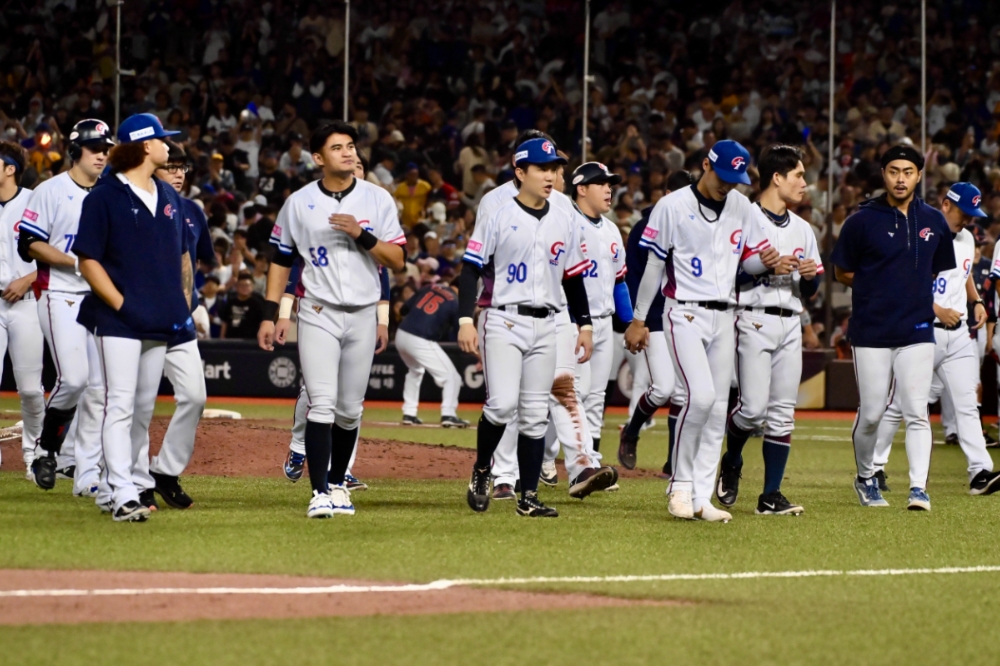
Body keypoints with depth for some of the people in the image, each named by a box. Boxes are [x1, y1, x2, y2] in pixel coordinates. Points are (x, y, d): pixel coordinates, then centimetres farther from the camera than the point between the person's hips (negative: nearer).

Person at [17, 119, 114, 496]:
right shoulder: (51, 192, -3)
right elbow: (29, 245, -8)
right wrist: (74, 262, -18)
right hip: (61, 296, -5)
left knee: (100, 387, 0)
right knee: (73, 377, -17)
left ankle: (87, 474, 4)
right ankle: (47, 447, 7)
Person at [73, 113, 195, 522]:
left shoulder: (167, 196, 15)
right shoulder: (105, 196, -6)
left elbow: (182, 255, 23)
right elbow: (88, 261, -8)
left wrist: (184, 303, 12)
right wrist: (122, 304, -16)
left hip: (162, 324, 7)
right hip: (120, 320, -7)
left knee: (143, 409, 12)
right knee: (120, 405, -12)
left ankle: (135, 484, 21)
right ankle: (122, 495, -17)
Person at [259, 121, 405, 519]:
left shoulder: (378, 200, 3)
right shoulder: (299, 203, 2)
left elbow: (397, 261, -1)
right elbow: (281, 262, 8)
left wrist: (362, 235, -17)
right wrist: (270, 315, 2)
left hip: (363, 315, 2)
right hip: (318, 314, -2)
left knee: (350, 410, 8)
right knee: (322, 405, -13)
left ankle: (338, 484, 23)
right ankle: (320, 492, -16)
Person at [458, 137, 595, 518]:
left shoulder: (565, 223, 10)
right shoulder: (498, 217, -4)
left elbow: (574, 278, 18)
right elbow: (471, 269, -5)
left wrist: (585, 324, 13)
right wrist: (465, 319, -13)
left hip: (545, 326, 5)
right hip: (503, 322, -4)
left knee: (535, 414, 4)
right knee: (502, 404, -18)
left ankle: (529, 497, 7)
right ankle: (481, 472, 5)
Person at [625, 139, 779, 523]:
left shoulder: (742, 208, 7)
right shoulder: (672, 207, -7)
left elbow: (748, 258, 15)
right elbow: (654, 264, -3)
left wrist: (764, 260, -10)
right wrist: (638, 320, -3)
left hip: (724, 317, 6)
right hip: (685, 314, -6)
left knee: (717, 408, 3)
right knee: (701, 396, -20)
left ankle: (701, 498, 6)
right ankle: (680, 486, -5)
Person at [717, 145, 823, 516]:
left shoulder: (802, 229, 18)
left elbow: (810, 291, 20)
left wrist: (809, 274, -2)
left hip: (790, 325, 6)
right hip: (754, 321, -6)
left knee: (782, 412, 1)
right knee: (754, 408, -13)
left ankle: (771, 496, 3)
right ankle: (731, 464, 17)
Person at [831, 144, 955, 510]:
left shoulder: (934, 222, 7)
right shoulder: (863, 221, -3)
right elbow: (843, 273, 5)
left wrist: (918, 296, 9)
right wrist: (880, 289, 1)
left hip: (917, 332, 2)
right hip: (871, 332, -2)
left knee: (916, 412, -7)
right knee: (871, 413, 3)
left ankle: (919, 488, -8)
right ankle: (866, 479, 24)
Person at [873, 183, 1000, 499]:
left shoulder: (966, 239, 13)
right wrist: (938, 311, -20)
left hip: (958, 334, 6)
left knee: (967, 403, -3)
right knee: (899, 405, 2)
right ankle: (874, 466, 15)